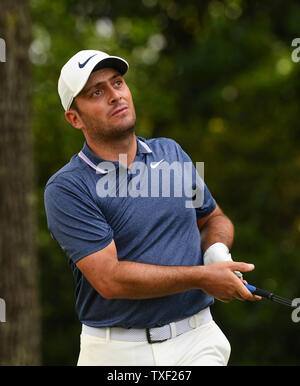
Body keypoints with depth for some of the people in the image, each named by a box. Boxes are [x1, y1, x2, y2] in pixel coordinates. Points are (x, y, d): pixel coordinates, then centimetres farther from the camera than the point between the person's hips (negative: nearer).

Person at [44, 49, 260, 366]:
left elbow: (213, 217, 24)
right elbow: (109, 279, -16)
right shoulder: (66, 189, -7)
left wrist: (216, 251, 1)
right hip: (115, 351, -3)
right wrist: (201, 277, -14)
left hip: (195, 340, 3)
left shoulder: (171, 152, 11)